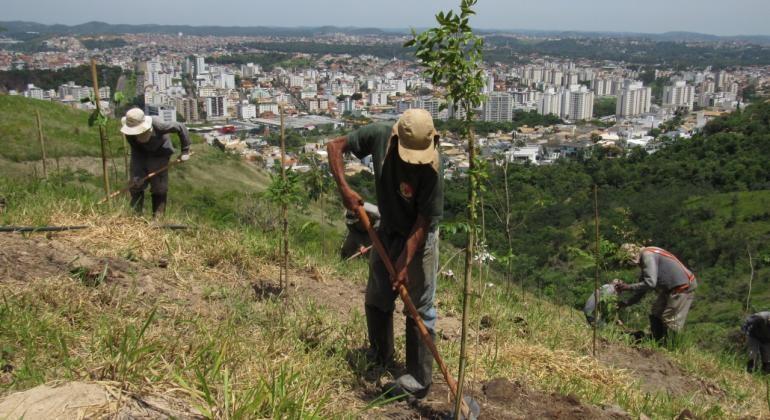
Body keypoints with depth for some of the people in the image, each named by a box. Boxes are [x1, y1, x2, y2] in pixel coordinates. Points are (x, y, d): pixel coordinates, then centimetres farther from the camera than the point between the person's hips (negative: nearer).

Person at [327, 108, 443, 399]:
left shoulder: (430, 167, -30)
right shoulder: (379, 136, -19)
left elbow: (424, 220, -25)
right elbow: (335, 146, -7)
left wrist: (405, 263, -27)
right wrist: (344, 189, -19)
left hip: (419, 237, -5)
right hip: (387, 231, 6)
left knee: (419, 309, 0)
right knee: (376, 299, 16)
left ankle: (418, 381, 13)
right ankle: (380, 357, 39)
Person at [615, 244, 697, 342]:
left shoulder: (647, 256, -20)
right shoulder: (644, 259, 12)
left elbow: (650, 283, -28)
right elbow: (643, 286, 19)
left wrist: (628, 287, -22)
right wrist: (626, 302, 16)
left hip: (683, 286, -11)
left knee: (669, 321, -7)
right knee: (655, 314, 15)